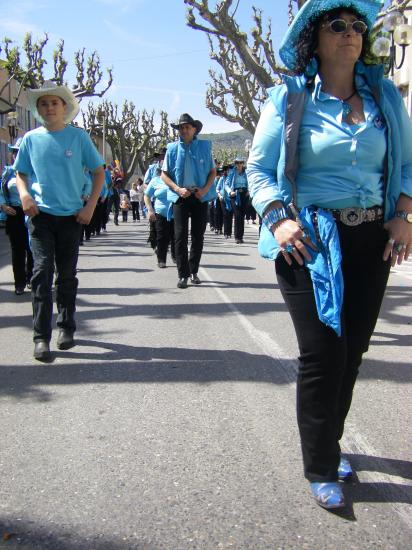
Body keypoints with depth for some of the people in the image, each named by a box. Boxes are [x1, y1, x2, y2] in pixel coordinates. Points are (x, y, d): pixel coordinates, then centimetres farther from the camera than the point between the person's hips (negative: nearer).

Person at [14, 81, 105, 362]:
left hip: (71, 215, 0)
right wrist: (24, 194, -8)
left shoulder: (79, 136, -1)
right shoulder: (31, 138, 3)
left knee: (67, 274, 10)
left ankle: (66, 328, 25)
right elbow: (21, 173, 13)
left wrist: (90, 206, -5)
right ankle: (41, 337, -6)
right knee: (42, 270, -10)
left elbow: (99, 172, 4)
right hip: (40, 213, 0)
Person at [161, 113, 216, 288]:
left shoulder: (204, 146, 4)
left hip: (200, 196, 1)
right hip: (180, 197, -1)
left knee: (198, 236, 7)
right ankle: (183, 274, -1)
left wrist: (205, 189, -9)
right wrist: (178, 189, -11)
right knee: (180, 236, -5)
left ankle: (193, 271, 20)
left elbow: (213, 171, 8)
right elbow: (164, 175, 4)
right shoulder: (172, 148, 3)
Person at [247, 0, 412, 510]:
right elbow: (259, 169, 0)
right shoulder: (290, 99, 0)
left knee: (352, 349, 11)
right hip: (310, 240, -4)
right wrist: (279, 218, -16)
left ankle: (328, 442, 33)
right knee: (322, 352, -6)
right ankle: (321, 468, 12)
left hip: (370, 240, 4)